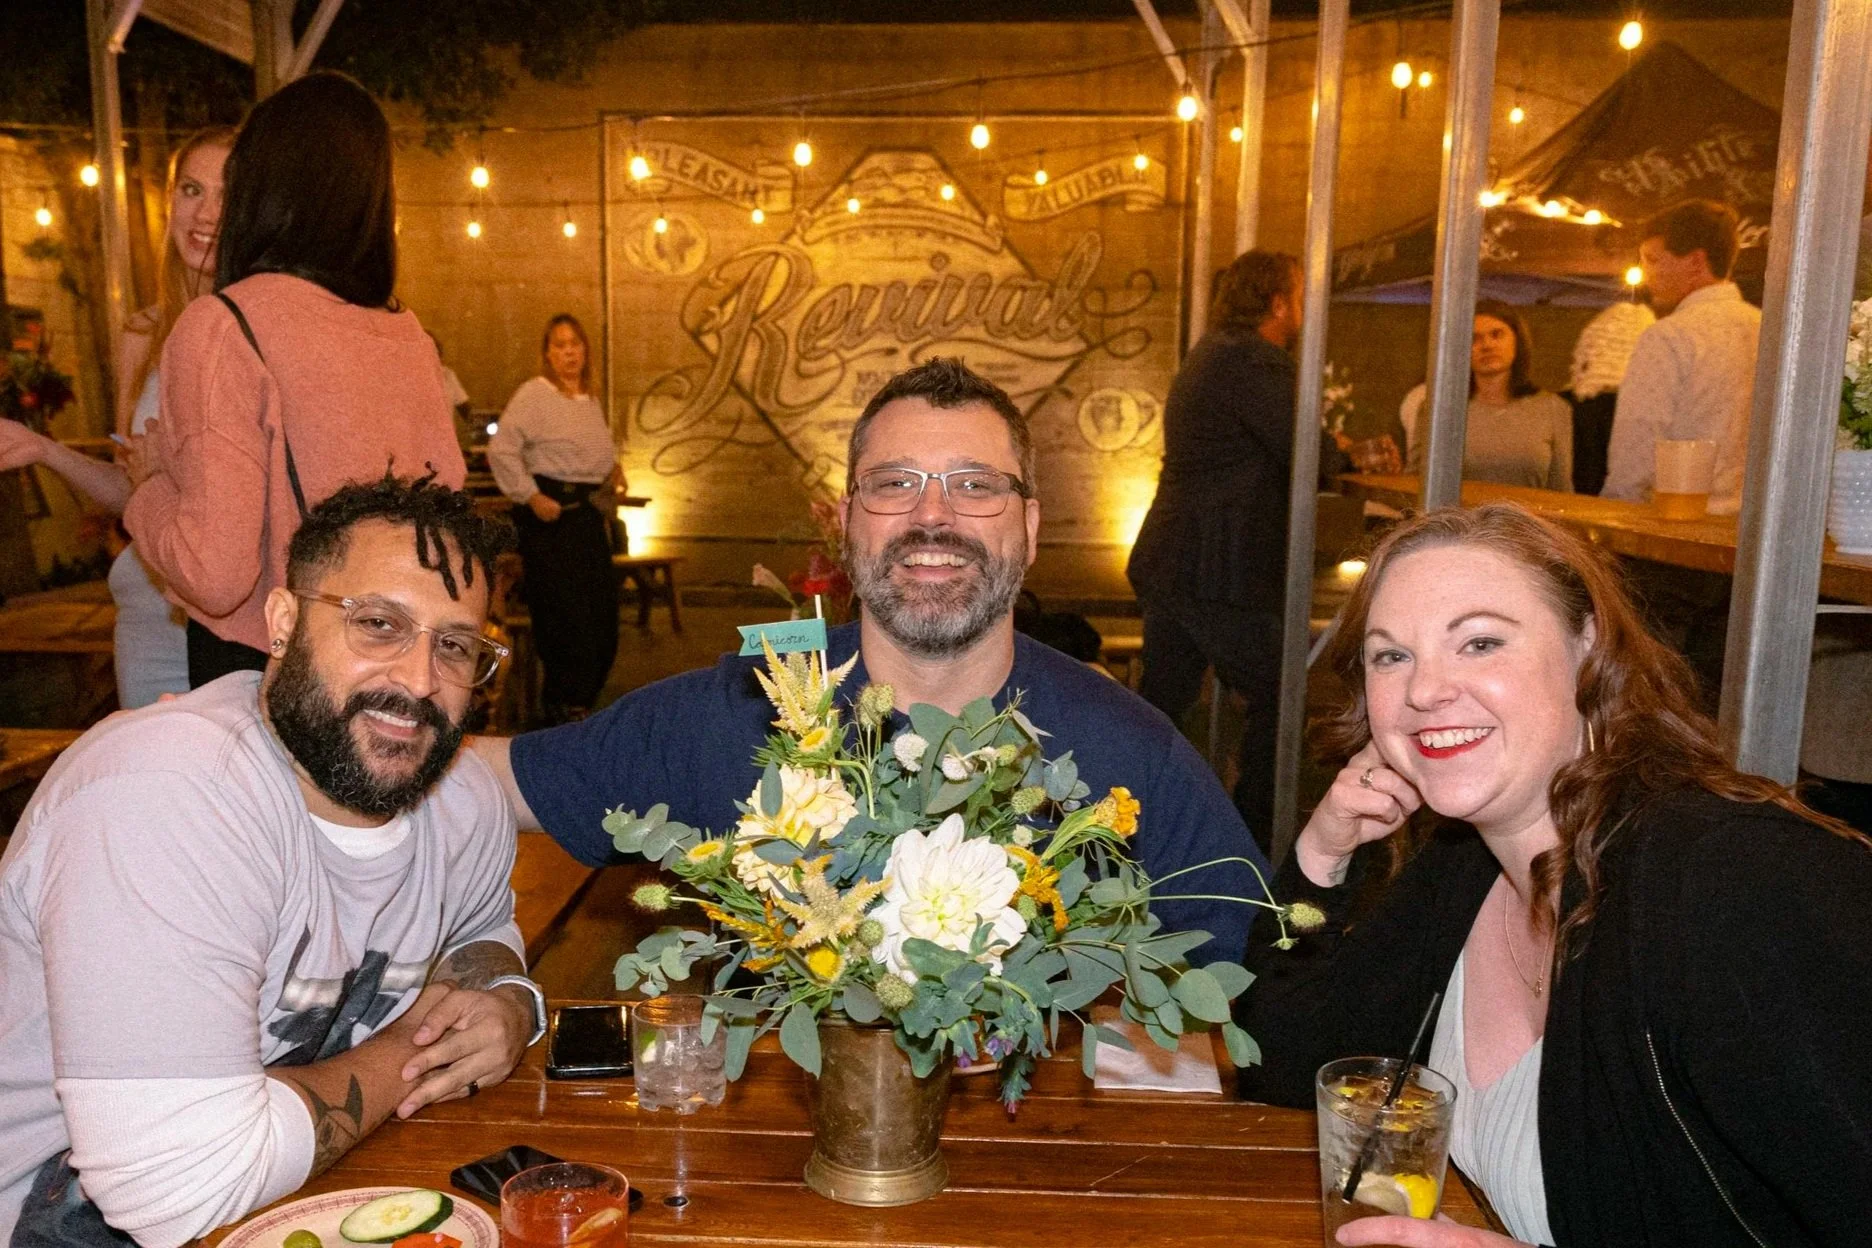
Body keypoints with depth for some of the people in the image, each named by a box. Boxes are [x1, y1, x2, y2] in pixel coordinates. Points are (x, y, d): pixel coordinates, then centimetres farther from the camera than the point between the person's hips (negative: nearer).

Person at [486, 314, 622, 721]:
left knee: (601, 608, 7)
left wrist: (612, 473, 12)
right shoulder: (533, 394, -7)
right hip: (550, 512, -8)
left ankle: (581, 700, 21)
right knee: (565, 611, -7)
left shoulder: (590, 401, 17)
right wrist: (531, 497, -16)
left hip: (588, 512, 8)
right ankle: (563, 707, 5)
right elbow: (501, 450, -14)